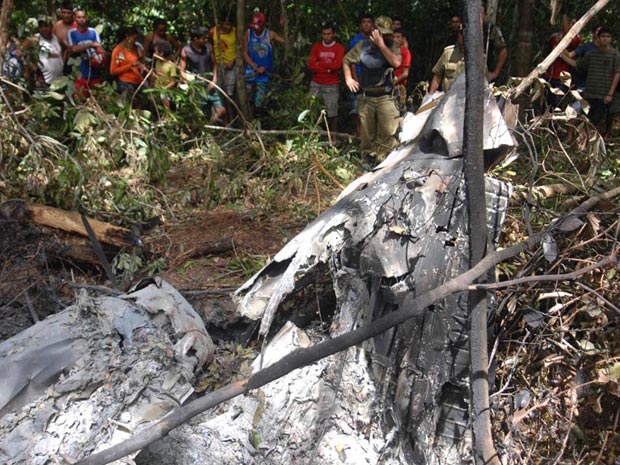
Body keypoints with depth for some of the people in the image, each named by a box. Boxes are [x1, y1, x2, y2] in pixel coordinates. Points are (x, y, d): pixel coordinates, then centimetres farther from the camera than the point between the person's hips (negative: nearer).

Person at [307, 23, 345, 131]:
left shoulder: (339, 48, 4)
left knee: (332, 113, -4)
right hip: (316, 84, 2)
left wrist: (319, 63, -5)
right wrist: (328, 68, -10)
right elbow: (311, 65, -2)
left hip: (331, 85, -2)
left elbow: (337, 65, -12)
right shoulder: (316, 46, 10)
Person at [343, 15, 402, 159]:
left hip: (385, 96, -1)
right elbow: (346, 60, 17)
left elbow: (396, 62, -18)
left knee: (389, 131, -11)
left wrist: (381, 44, -18)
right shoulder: (362, 46, 4)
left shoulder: (392, 46, 2)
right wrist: (348, 79, 4)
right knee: (367, 131, 10)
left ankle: (382, 157, 2)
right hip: (365, 96, 1)